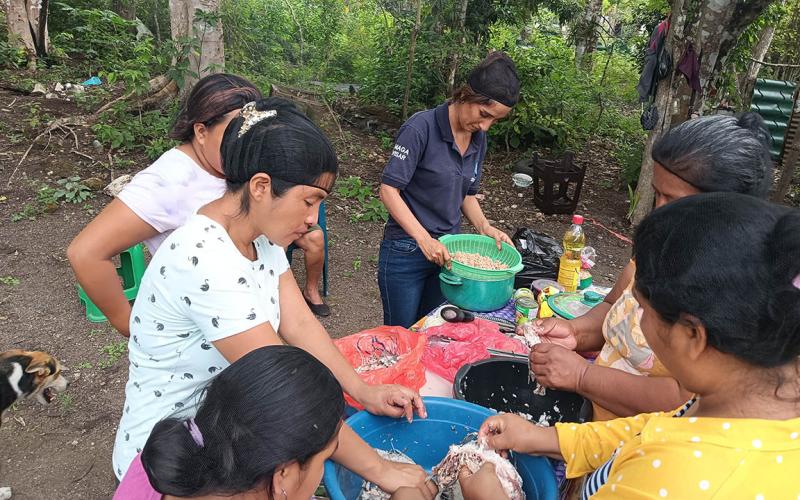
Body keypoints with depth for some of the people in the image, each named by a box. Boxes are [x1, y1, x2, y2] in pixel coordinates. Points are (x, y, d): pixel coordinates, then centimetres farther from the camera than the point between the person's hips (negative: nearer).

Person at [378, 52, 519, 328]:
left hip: (447, 251, 6)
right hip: (406, 252, -6)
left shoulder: (479, 139, 4)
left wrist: (485, 227, -3)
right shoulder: (422, 128, -18)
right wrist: (425, 239, -26)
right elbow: (389, 189, -19)